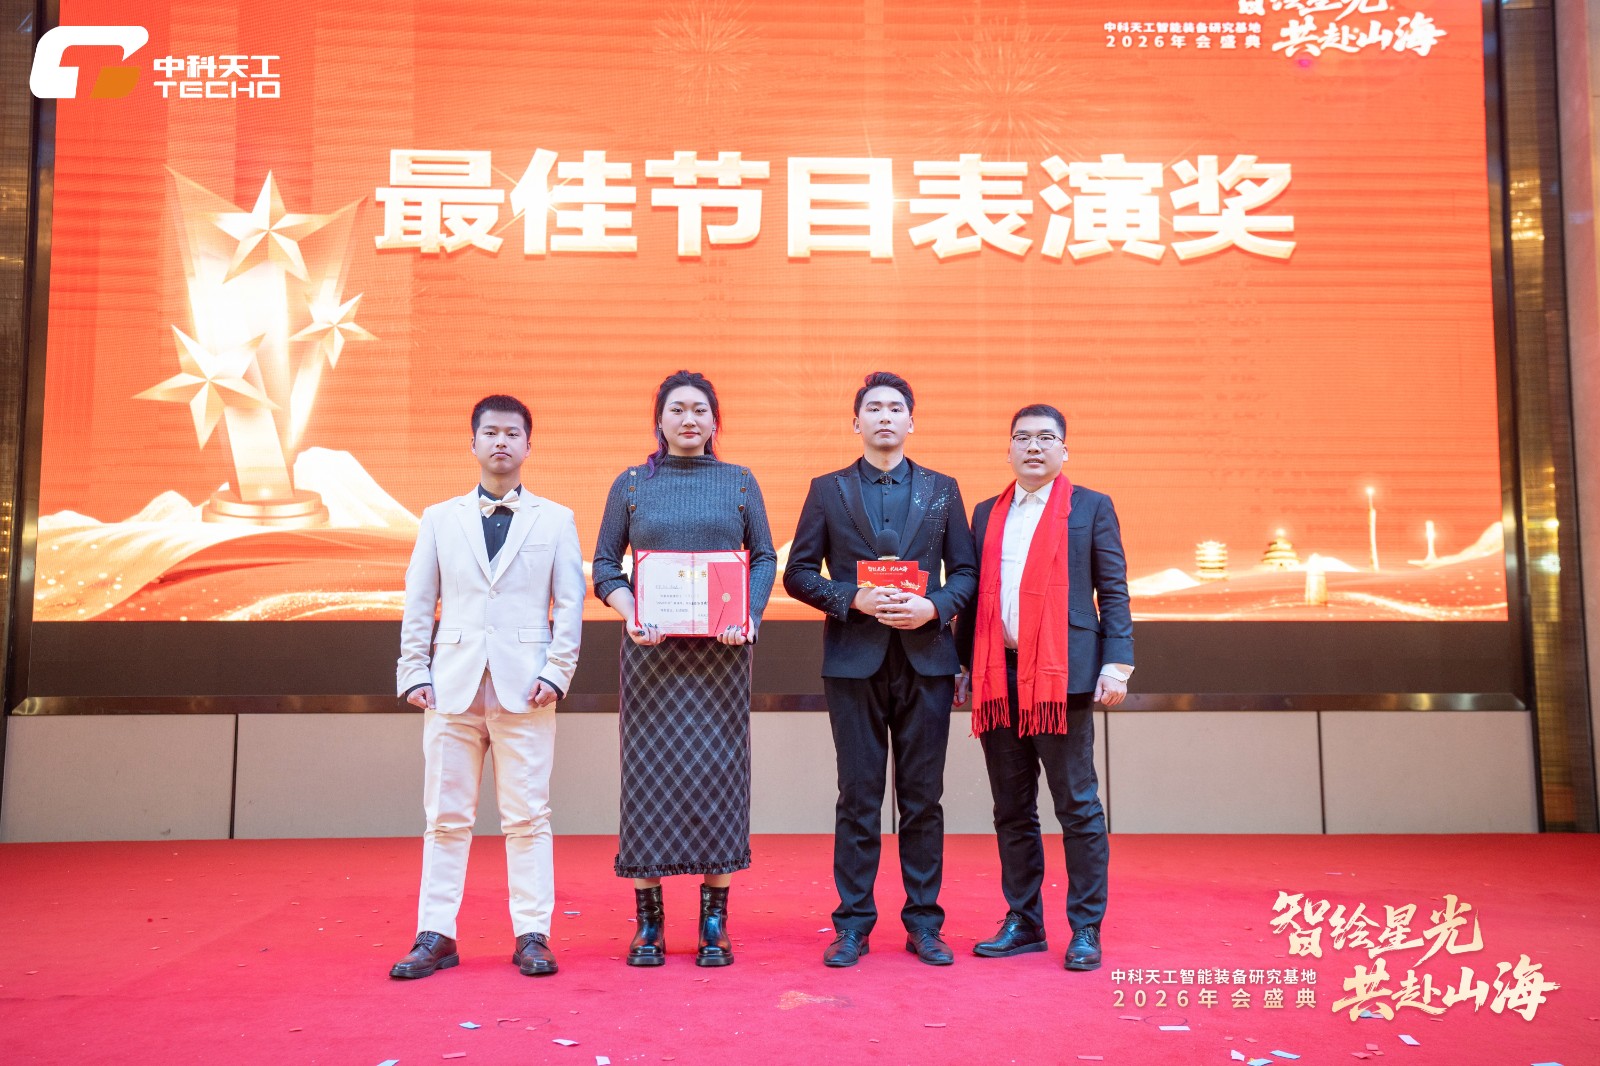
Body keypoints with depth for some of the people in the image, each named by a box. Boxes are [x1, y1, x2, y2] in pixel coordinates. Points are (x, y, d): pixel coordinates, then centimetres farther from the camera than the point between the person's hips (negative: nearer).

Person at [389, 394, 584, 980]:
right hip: (453, 684, 2)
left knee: (527, 817, 1)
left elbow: (569, 604, 4)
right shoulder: (439, 519, 13)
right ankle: (435, 936, 15)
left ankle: (532, 936, 9)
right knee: (446, 816, 6)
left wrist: (556, 673, -6)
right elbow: (417, 603, 11)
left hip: (524, 686, -1)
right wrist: (414, 673, 2)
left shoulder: (555, 520, 9)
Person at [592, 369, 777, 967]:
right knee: (650, 767, 0)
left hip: (721, 649, 0)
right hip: (652, 648, 0)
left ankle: (714, 922, 10)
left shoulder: (740, 482, 9)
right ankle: (648, 923, 10)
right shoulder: (632, 484, 8)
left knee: (718, 766, 0)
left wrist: (750, 616, -9)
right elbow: (605, 563, 7)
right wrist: (629, 613, -11)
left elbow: (764, 558, 8)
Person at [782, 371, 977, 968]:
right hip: (854, 660, -1)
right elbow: (799, 573, 4)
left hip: (926, 658, 1)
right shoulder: (828, 490, 8)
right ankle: (853, 924, 13)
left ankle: (924, 923, 17)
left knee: (923, 798, 6)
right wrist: (852, 599, -11)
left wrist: (933, 607, -10)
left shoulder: (942, 490, 11)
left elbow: (966, 571, 9)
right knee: (857, 798, 4)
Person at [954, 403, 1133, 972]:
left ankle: (1086, 929, 10)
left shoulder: (1091, 508, 7)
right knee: (1011, 808, 9)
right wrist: (963, 665, 11)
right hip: (998, 675, 4)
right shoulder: (987, 513, 17)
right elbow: (975, 593, 17)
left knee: (1077, 806, 0)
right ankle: (1023, 922, 20)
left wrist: (1117, 663, -8)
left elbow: (1114, 591, 2)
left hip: (1062, 671, -4)